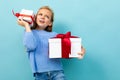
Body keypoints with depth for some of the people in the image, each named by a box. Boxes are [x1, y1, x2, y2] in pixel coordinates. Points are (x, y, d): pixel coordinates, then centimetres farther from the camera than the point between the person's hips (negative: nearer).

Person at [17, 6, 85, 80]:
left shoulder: (54, 35, 14)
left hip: (57, 71, 1)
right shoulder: (29, 33, 12)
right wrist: (27, 25, 2)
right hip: (40, 74, -1)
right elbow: (31, 46, -9)